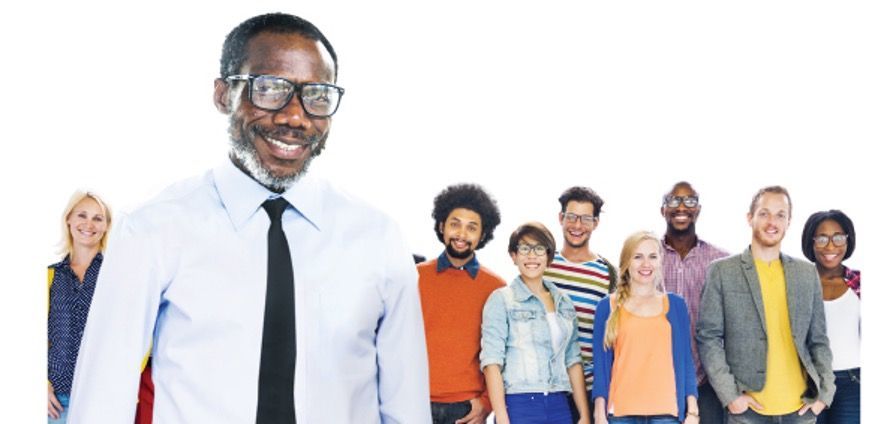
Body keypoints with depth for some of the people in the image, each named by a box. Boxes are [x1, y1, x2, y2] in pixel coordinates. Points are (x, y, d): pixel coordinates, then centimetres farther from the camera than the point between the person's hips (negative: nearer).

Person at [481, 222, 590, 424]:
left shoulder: (564, 302, 14)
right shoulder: (501, 300, -1)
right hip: (518, 406, -4)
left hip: (559, 406, 4)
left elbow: (573, 361, 14)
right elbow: (492, 362, -7)